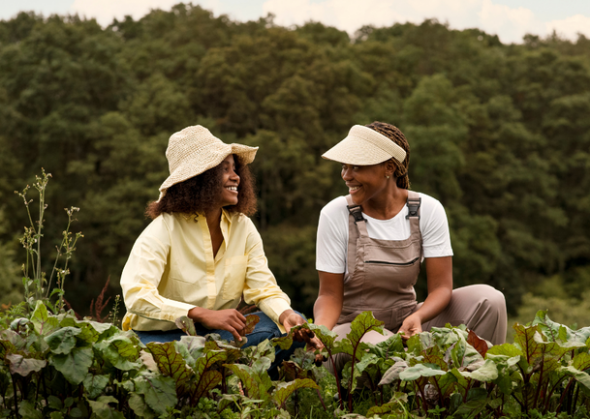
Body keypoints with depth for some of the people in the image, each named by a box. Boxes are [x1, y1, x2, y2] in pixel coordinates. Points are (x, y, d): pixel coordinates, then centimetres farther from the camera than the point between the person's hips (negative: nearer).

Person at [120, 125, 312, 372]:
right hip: (162, 334, -5)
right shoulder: (164, 230, -16)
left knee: (294, 326, -15)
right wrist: (204, 315, -40)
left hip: (220, 333, 5)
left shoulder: (243, 227, 2)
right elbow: (136, 295, -29)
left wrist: (285, 313, -26)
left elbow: (263, 287, -1)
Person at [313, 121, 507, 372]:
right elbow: (330, 294, -8)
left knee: (488, 299, -19)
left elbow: (441, 287, -11)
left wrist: (417, 317, -33)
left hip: (405, 323, 3)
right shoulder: (335, 215, -12)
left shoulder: (427, 210, -8)